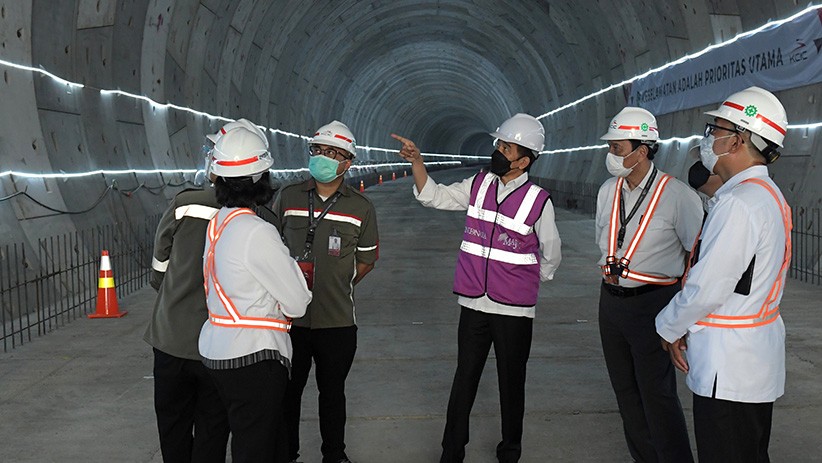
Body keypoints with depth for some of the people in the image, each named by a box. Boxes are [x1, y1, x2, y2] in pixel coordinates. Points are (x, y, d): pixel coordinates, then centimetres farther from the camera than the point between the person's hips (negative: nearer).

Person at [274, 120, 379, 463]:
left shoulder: (361, 208, -1)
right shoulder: (287, 198, 2)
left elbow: (367, 259, 8)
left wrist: (337, 287, 6)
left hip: (337, 320, -1)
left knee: (332, 391, 14)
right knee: (287, 390, 13)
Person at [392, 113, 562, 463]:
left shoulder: (538, 201, -7)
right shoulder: (478, 185, 3)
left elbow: (550, 256, 5)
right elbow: (433, 196, 6)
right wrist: (416, 161, -5)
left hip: (514, 310, -3)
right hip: (474, 304, 3)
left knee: (511, 384, 12)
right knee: (464, 380, 10)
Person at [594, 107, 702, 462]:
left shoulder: (677, 195, -15)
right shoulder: (608, 191, 5)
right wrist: (614, 273, 11)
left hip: (654, 303, -7)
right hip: (611, 300, 7)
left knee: (657, 393, -8)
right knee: (626, 391, 13)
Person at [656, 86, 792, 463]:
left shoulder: (739, 202, -21)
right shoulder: (769, 195, 12)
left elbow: (708, 287, -22)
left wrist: (669, 326, -4)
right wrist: (683, 327, 11)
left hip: (728, 366, -10)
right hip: (758, 361, 10)